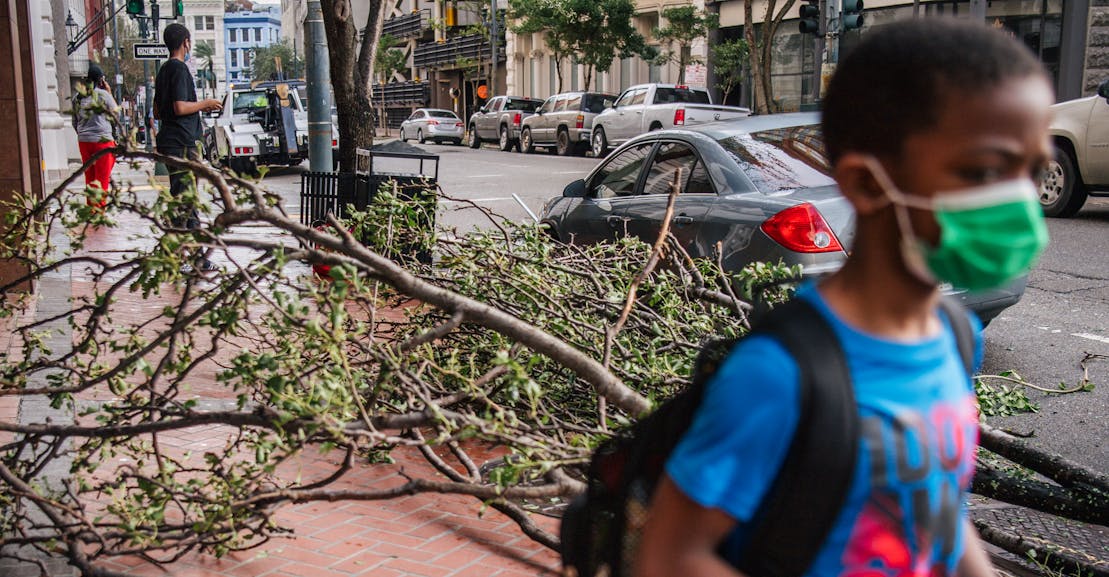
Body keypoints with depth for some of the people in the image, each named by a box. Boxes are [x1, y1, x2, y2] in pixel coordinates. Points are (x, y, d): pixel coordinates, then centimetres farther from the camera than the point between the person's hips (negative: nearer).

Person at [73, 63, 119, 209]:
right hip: (102, 140, -5)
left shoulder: (77, 97, 9)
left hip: (83, 141, 6)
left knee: (89, 178, 12)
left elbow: (75, 122, 14)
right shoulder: (103, 94, -8)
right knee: (103, 179, -2)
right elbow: (115, 112, 2)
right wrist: (110, 93, 6)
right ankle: (100, 209, -6)